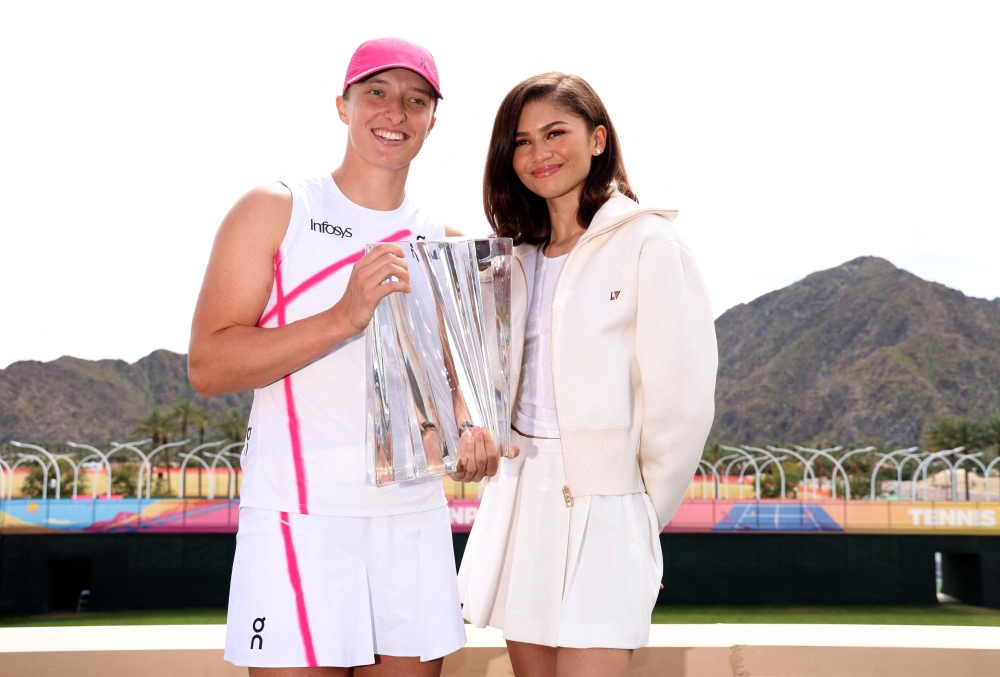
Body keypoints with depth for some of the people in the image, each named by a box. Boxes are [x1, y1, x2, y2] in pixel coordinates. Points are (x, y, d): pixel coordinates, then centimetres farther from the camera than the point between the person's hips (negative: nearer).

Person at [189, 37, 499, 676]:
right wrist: (344, 318, -21)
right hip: (301, 518, -4)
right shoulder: (275, 210, 0)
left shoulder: (443, 242, 13)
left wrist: (467, 432, -1)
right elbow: (208, 367, -9)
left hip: (416, 515, 5)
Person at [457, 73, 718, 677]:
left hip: (602, 502, -6)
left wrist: (642, 513, -2)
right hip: (521, 498, 6)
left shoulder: (648, 244, -6)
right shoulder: (520, 256, 14)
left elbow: (681, 400, -9)